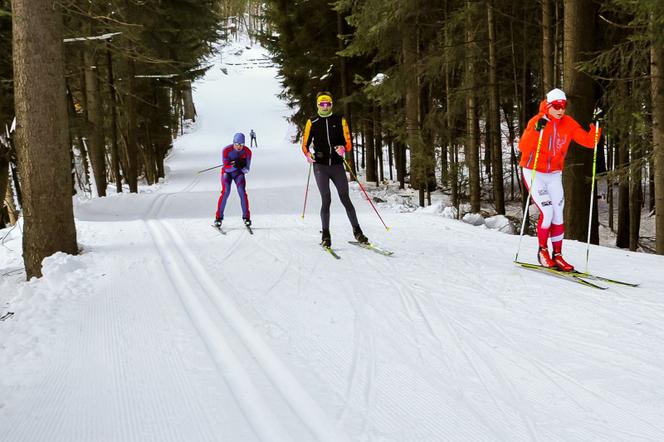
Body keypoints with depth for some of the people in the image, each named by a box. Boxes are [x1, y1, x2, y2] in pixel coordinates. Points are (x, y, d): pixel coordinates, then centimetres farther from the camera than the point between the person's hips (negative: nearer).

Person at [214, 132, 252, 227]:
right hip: (227, 172, -1)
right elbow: (226, 168, -24)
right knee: (225, 192, -20)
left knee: (242, 191, -20)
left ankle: (246, 217, -10)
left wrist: (242, 166, -40)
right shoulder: (226, 150, -25)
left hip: (239, 173, 1)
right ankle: (219, 218, -12)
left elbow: (246, 170, -17)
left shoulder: (247, 152, -19)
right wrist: (234, 165, -44)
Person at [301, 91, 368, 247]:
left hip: (337, 165, 1)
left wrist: (343, 148, -17)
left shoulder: (340, 120, 8)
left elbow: (348, 143, 5)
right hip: (320, 166, -1)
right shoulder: (312, 122, 7)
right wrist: (308, 154, -11)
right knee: (326, 199, -8)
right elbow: (305, 144, 10)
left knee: (345, 199, -1)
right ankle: (326, 235, -1)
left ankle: (357, 231, 8)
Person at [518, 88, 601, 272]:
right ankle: (543, 250, 5)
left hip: (554, 175, 5)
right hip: (533, 172, -5)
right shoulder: (537, 121, -17)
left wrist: (596, 127, -20)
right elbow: (523, 147, -31)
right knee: (547, 212, -15)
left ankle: (557, 255, 10)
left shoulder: (568, 124, -4)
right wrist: (536, 130, -44)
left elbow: (589, 142, -4)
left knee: (558, 215, -1)